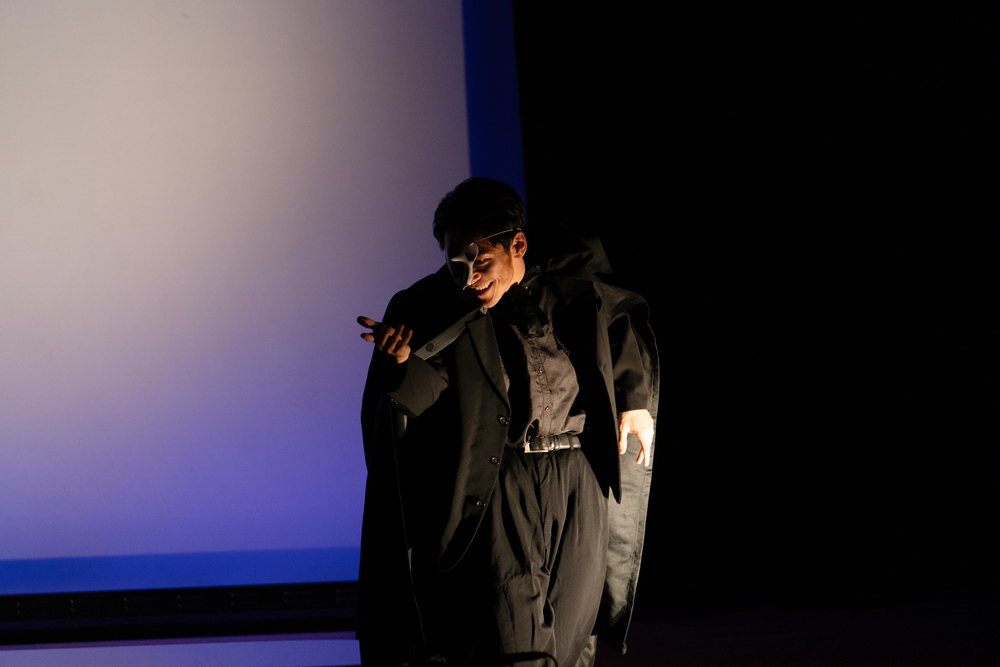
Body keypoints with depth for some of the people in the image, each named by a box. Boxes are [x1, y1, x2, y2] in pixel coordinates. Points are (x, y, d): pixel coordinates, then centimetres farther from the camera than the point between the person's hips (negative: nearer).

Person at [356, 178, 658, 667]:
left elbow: (625, 318, 22)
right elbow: (431, 393, -11)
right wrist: (401, 363, -30)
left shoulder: (573, 280, 3)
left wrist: (635, 400, 17)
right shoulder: (433, 311, -3)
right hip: (499, 490, -3)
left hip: (581, 484, 3)